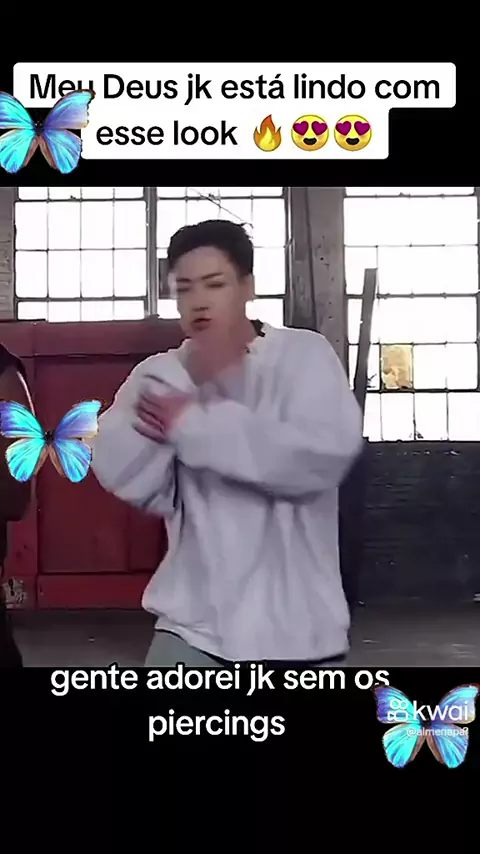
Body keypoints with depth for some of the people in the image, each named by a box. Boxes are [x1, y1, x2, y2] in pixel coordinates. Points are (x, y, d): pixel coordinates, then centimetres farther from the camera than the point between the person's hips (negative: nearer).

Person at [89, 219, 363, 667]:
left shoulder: (304, 354, -5)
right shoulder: (160, 375, 2)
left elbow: (326, 453, -22)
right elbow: (119, 475, -11)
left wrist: (193, 424, -19)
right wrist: (195, 381, -19)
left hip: (295, 626, -1)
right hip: (193, 623, 2)